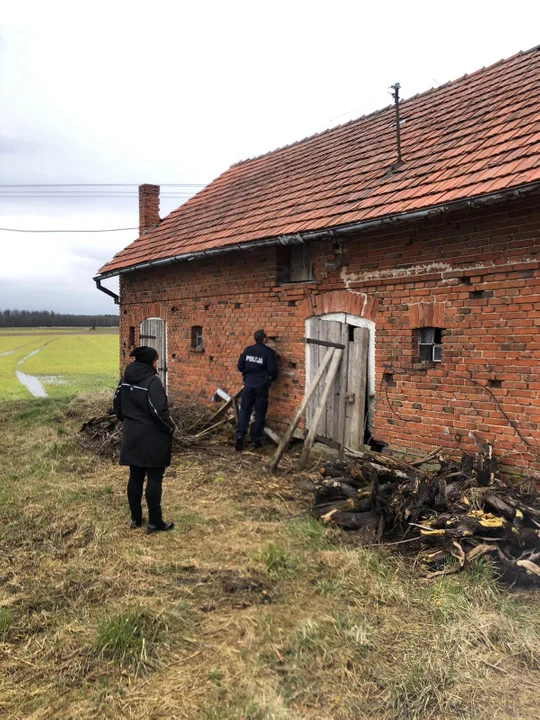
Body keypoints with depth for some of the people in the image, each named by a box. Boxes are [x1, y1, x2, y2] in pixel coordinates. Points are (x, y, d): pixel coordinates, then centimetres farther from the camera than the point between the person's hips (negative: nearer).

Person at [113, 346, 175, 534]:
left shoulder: (126, 379, 5)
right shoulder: (152, 381, -19)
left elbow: (117, 403, 13)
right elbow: (158, 412, -23)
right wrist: (170, 428, -7)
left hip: (132, 436, 7)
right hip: (152, 438, -7)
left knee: (135, 477, 15)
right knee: (154, 478, 1)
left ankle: (135, 519, 25)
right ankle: (155, 522, 9)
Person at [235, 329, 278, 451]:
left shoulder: (248, 350, 4)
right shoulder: (268, 352, -9)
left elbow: (240, 366, 5)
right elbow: (272, 370, -13)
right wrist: (271, 379, 9)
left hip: (248, 382, 3)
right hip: (261, 384, -3)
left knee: (245, 410, 7)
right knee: (260, 413, 6)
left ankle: (240, 435, -8)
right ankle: (256, 439, 9)